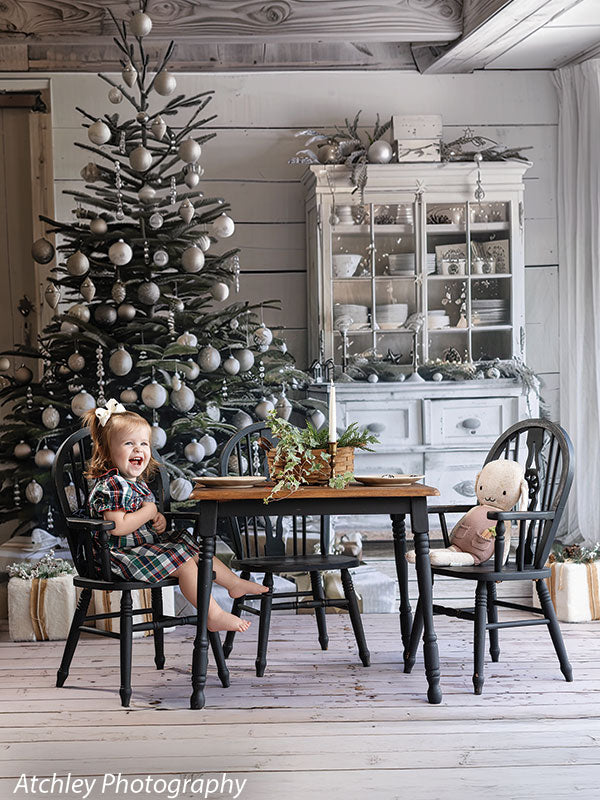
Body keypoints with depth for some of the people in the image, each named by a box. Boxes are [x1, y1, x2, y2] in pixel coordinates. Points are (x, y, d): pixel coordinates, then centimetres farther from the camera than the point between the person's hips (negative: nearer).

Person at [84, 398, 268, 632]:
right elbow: (117, 527, -30)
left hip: (148, 545, 10)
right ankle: (214, 616, -12)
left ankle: (235, 583, 27)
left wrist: (159, 520, 1)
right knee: (184, 562, -18)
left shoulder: (137, 481, 11)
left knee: (195, 549, 14)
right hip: (122, 556, -10)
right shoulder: (111, 485, -21)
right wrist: (149, 512, -19)